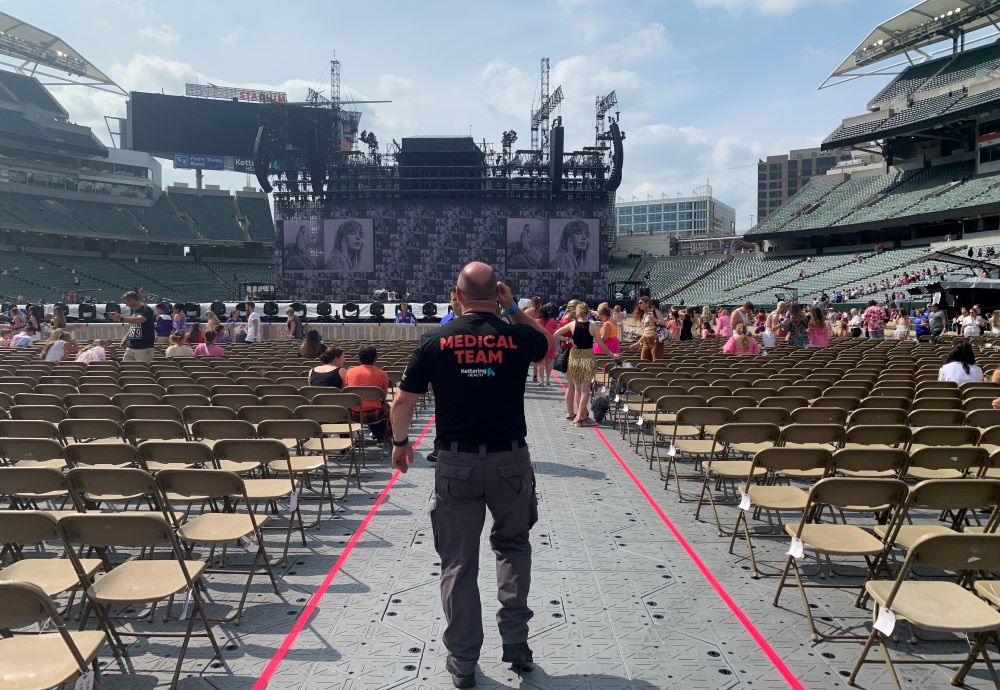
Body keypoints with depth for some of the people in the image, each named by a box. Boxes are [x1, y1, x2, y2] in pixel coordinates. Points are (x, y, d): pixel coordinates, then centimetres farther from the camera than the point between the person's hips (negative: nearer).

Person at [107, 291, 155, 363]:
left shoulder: (146, 310, -13)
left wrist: (121, 319, -44)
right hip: (130, 348, 8)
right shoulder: (134, 310, 14)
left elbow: (139, 320, -33)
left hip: (144, 348, -8)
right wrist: (126, 338, 13)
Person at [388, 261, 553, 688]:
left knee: (458, 562, 11)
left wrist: (400, 442, 16)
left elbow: (402, 402, -1)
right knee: (513, 544, 24)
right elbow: (548, 341, 21)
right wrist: (514, 309, 14)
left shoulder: (435, 341, -5)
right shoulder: (517, 337, -4)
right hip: (509, 460, 1)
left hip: (456, 463, 0)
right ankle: (515, 639, 22)